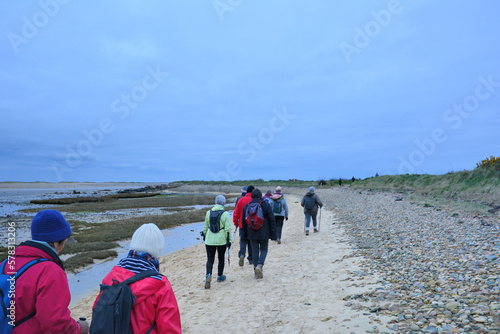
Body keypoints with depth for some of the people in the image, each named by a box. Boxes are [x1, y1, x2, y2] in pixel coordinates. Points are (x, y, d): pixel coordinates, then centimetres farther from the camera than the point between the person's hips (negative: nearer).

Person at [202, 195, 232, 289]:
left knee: (210, 259, 5)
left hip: (210, 240, 2)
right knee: (221, 258, 16)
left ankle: (208, 275, -18)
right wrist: (229, 240, -4)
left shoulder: (209, 212, 2)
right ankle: (220, 276, 29)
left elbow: (205, 227, 10)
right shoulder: (225, 214, -9)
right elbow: (228, 229, -11)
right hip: (221, 240, -2)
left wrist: (205, 236, 23)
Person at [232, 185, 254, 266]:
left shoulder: (241, 200, -1)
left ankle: (242, 254, -16)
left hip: (242, 225, 1)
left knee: (243, 241, 9)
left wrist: (236, 223, 11)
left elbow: (236, 213, 0)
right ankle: (251, 259, 20)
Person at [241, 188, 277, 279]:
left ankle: (256, 272, 13)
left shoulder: (246, 206, 4)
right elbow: (272, 221, -5)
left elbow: (243, 222, 9)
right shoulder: (266, 205, -4)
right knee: (264, 250, 13)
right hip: (264, 234, -2)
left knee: (255, 251, 11)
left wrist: (245, 235, 18)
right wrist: (273, 235, 0)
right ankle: (259, 265, -11)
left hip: (252, 234, 2)